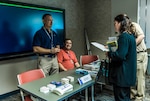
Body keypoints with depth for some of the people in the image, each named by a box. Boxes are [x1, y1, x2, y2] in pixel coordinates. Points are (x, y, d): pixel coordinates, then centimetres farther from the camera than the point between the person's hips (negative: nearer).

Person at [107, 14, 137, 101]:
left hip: (122, 74, -10)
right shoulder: (130, 36, 10)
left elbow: (120, 55, -27)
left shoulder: (123, 37, -19)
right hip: (127, 74, 10)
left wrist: (109, 54, -12)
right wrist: (112, 51, 10)